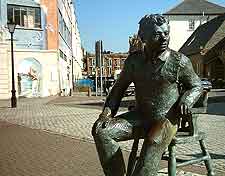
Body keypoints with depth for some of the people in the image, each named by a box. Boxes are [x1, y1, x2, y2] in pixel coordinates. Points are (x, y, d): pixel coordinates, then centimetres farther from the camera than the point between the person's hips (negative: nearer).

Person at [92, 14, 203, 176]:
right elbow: (119, 88, 11)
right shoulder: (134, 60, 1)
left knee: (153, 144, -36)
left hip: (166, 120, -3)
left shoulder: (179, 61, -7)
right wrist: (107, 112, -3)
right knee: (100, 130, -16)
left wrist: (186, 100, -16)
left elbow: (196, 86, 7)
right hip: (140, 117, 4)